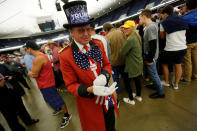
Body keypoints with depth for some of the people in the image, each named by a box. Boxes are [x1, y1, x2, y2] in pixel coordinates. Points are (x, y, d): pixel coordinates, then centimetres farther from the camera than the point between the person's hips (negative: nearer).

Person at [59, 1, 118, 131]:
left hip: (108, 98, 4)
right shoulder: (65, 56, -21)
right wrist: (91, 89, -32)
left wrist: (104, 76, -21)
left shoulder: (98, 44, -9)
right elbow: (71, 85, -15)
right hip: (88, 103, -3)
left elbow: (107, 64, 1)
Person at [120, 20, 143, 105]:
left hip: (132, 66, -9)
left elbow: (122, 52, -19)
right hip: (139, 64, 9)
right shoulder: (137, 36, 6)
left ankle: (131, 100, 26)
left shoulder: (130, 39, -24)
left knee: (127, 82, 9)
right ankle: (138, 96, 42)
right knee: (137, 80, 22)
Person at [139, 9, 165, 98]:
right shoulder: (153, 24, 7)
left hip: (150, 56, -9)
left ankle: (160, 93, 23)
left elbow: (153, 45, -26)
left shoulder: (150, 27, -23)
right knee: (152, 73, 24)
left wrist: (150, 59, -21)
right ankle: (155, 85, 44)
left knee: (153, 74, 5)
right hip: (150, 55, 9)